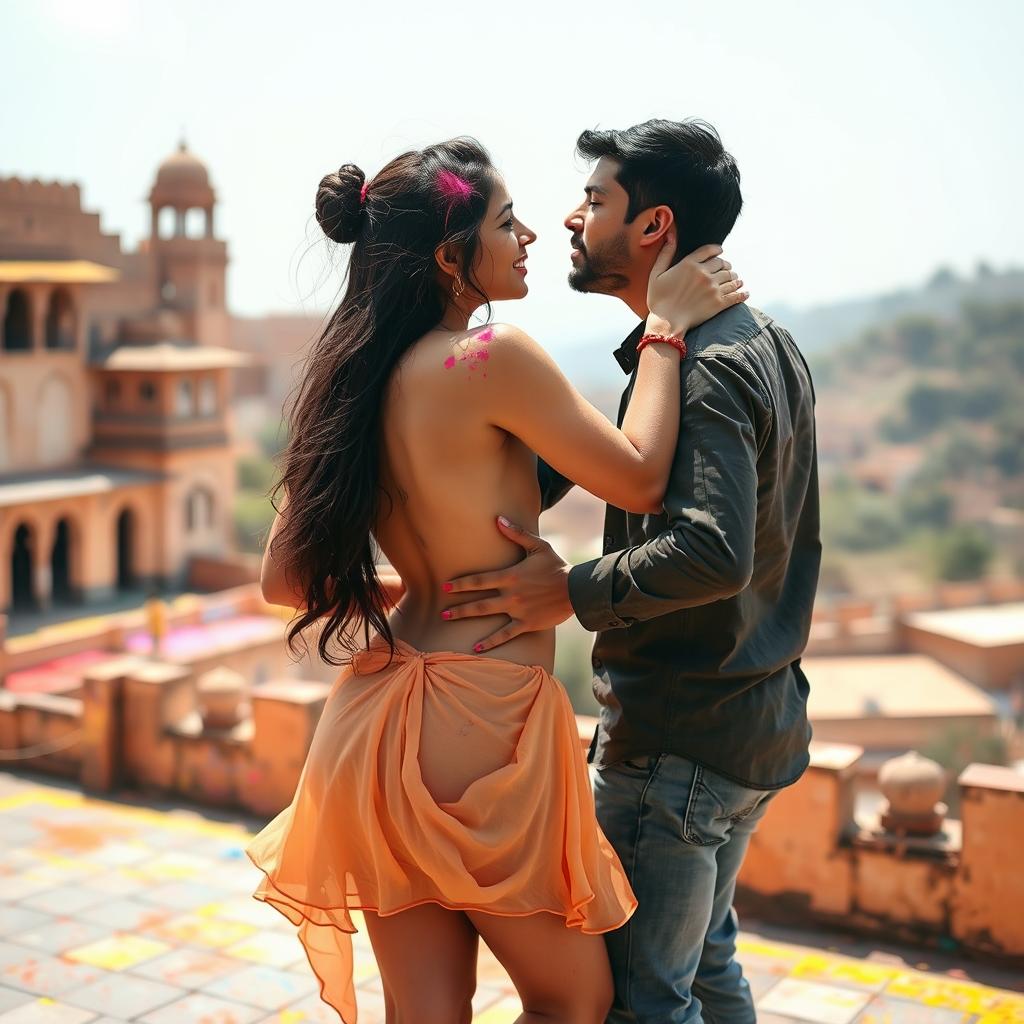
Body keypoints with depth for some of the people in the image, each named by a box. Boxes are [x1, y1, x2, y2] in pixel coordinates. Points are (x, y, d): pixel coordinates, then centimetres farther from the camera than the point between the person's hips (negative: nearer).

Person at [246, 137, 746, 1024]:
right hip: (481, 718, -7)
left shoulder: (350, 381, 8)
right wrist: (666, 327, 2)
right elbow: (639, 482, -7)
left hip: (378, 711, 8)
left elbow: (284, 579, 11)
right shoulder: (494, 358, -15)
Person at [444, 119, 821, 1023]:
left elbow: (711, 554, -35)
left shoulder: (703, 369, -21)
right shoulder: (765, 342, 10)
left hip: (678, 740, -10)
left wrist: (572, 593, -24)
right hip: (757, 721, 10)